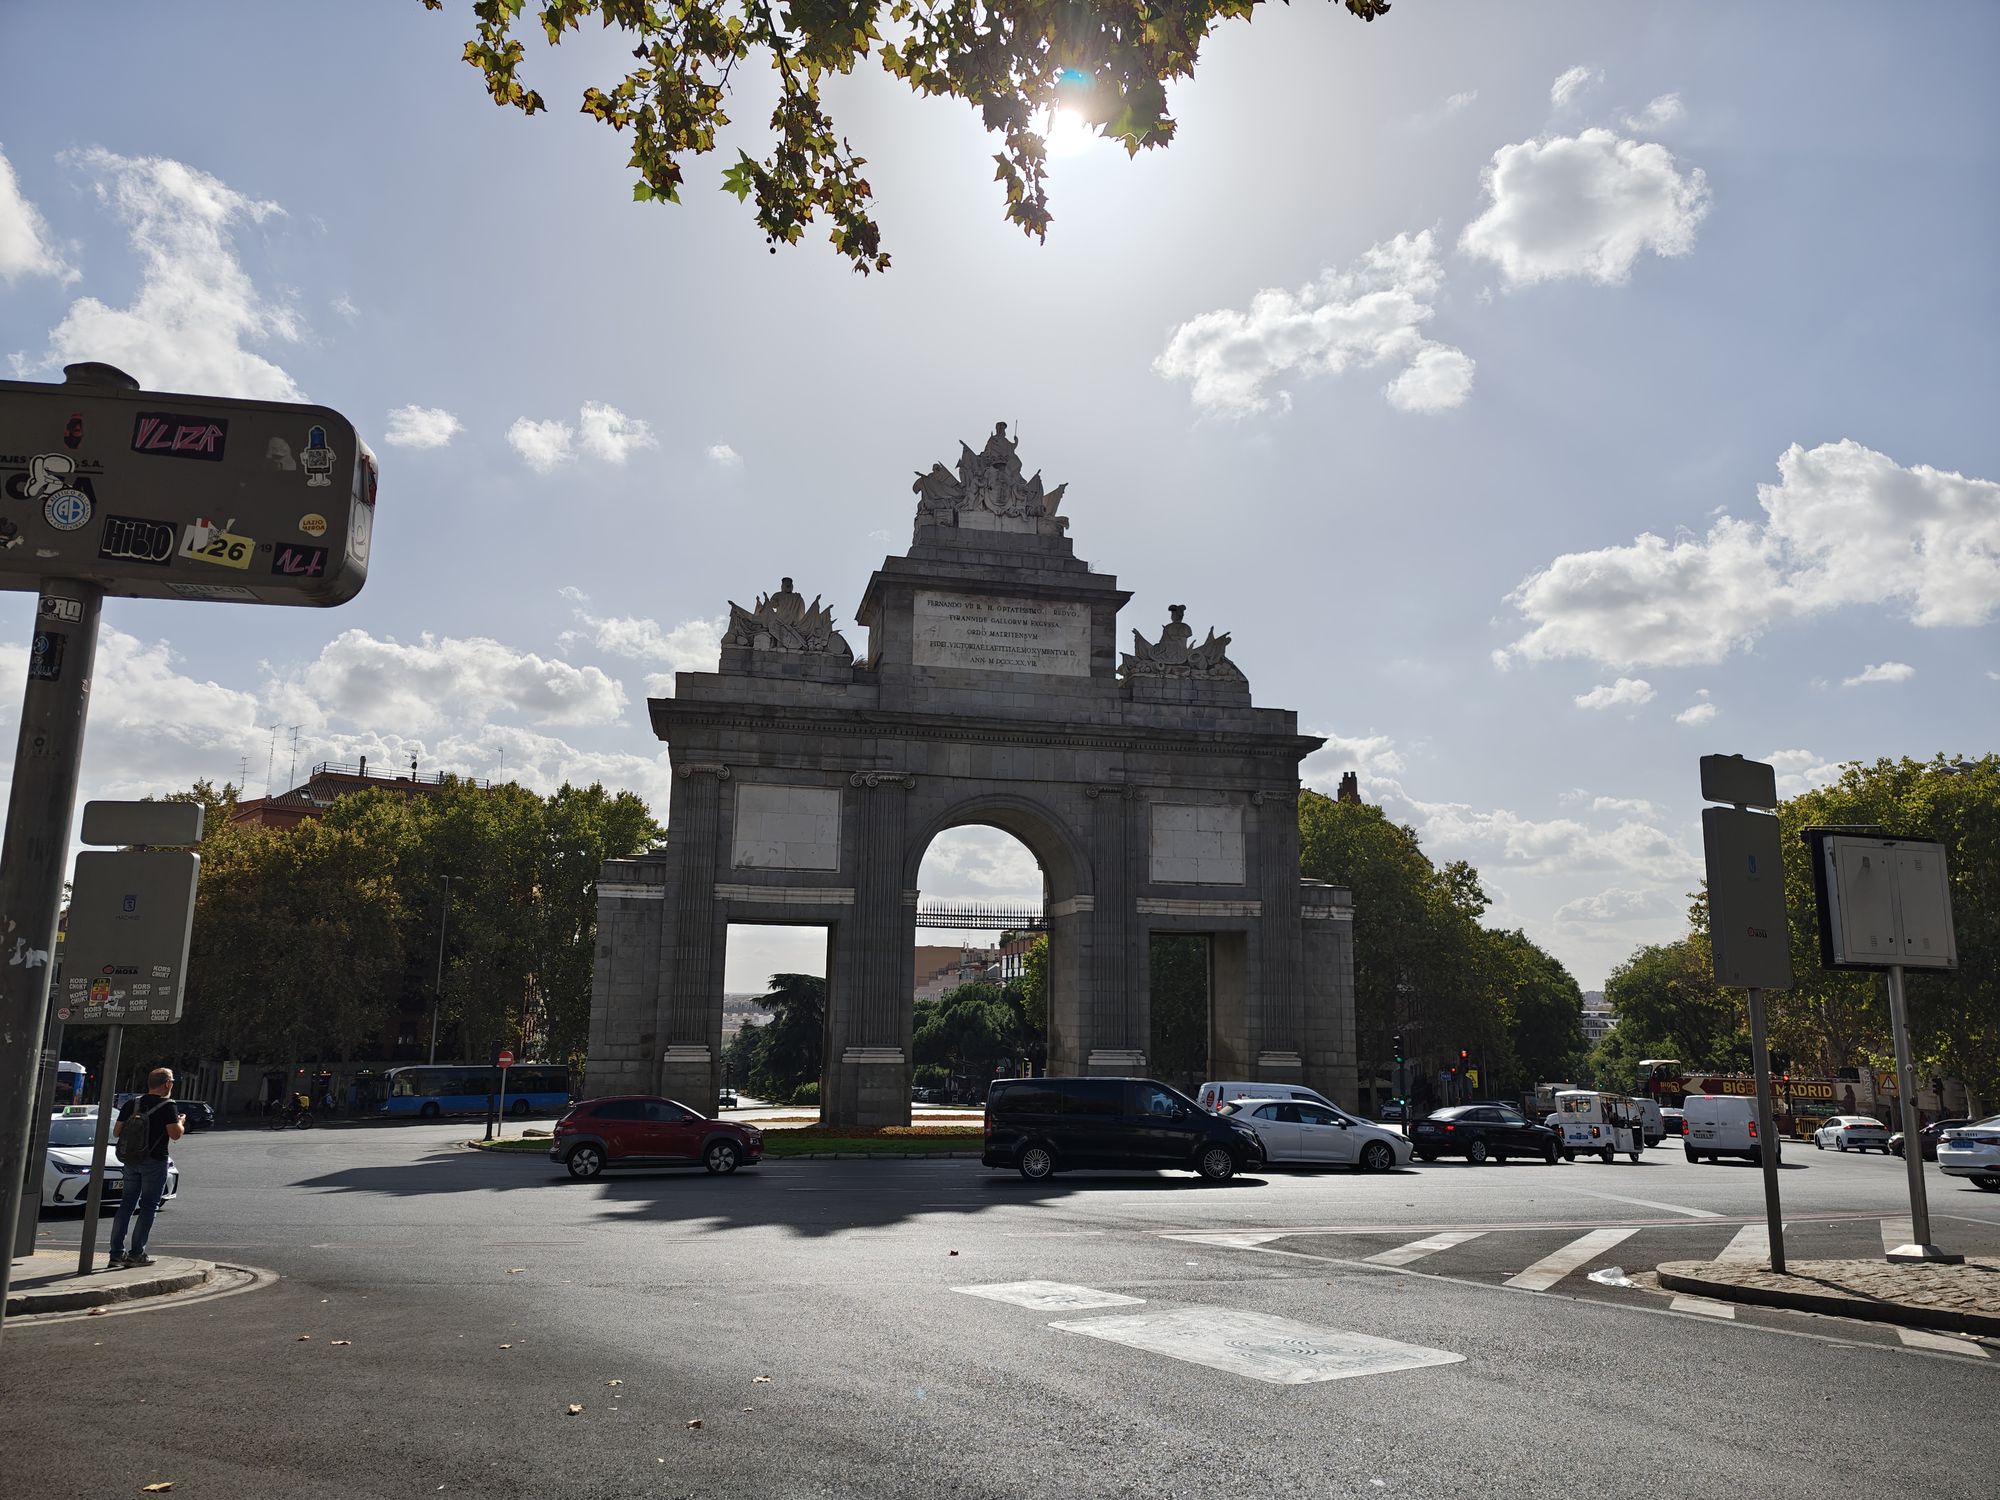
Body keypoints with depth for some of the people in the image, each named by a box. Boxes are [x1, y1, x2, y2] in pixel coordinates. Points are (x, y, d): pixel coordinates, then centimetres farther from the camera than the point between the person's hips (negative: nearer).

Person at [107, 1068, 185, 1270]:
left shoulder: (131, 1103, 8)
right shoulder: (167, 1106, -11)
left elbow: (117, 1131, 11)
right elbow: (175, 1134, -16)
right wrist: (181, 1122, 4)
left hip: (131, 1160, 6)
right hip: (155, 1161, -6)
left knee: (127, 1204, 11)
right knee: (148, 1207, 1)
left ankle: (116, 1253, 9)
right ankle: (136, 1253, 0)